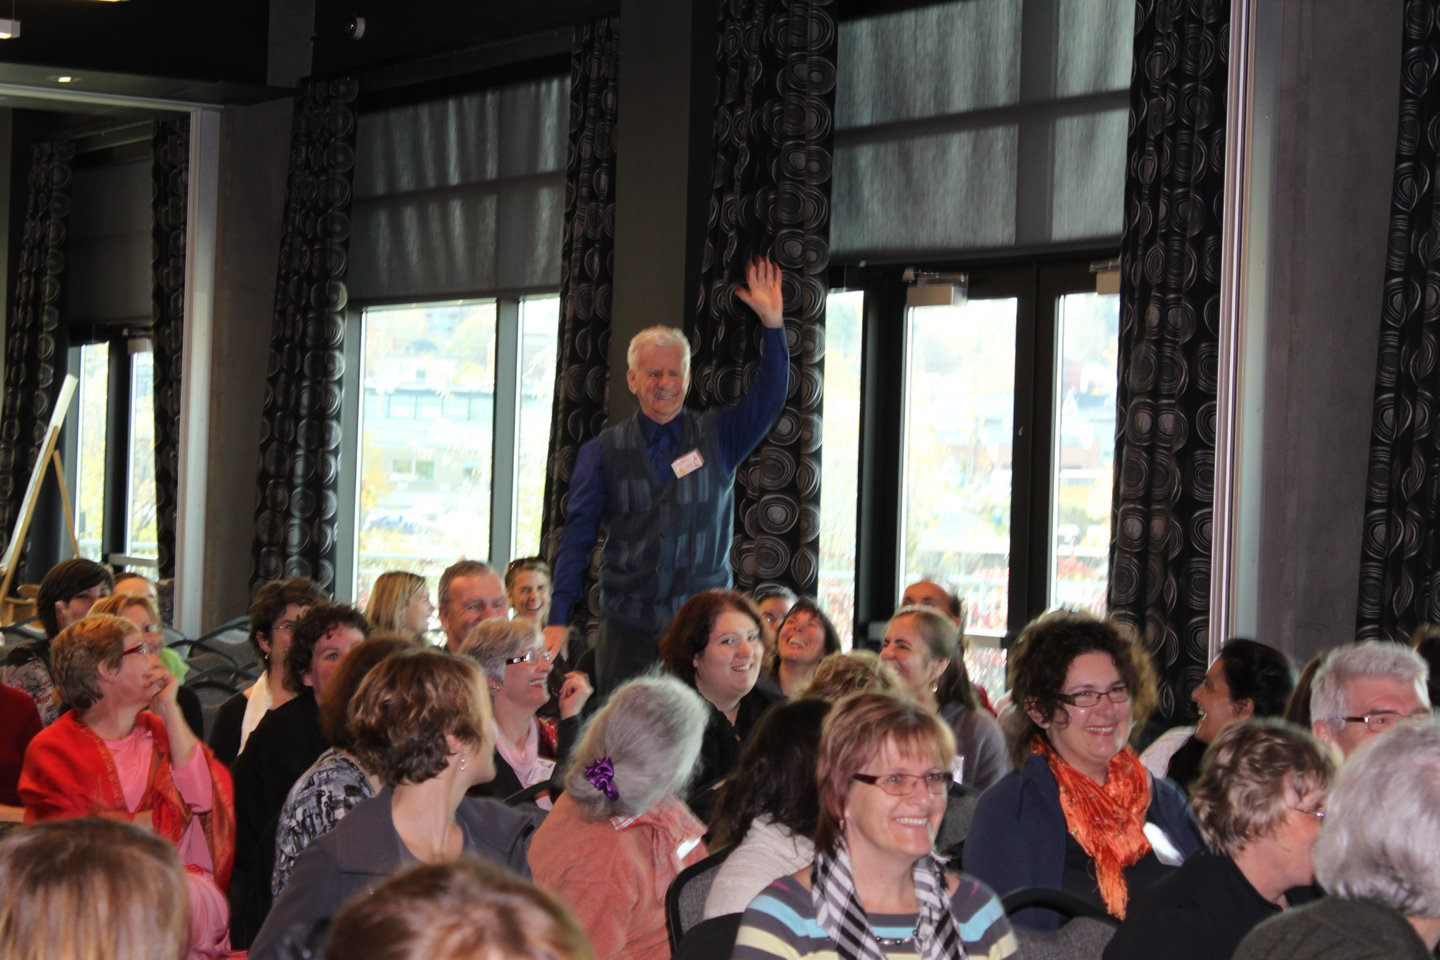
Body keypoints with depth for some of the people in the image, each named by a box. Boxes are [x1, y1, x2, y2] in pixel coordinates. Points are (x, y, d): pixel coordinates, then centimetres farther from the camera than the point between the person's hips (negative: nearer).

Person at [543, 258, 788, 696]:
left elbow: (768, 399, -8)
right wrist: (558, 618, -4)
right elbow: (577, 534, 4)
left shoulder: (717, 437, 7)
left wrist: (773, 323, -20)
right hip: (627, 625, 0)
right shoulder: (603, 451, 7)